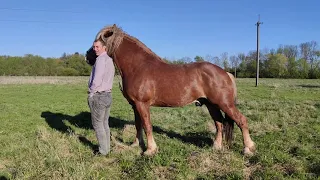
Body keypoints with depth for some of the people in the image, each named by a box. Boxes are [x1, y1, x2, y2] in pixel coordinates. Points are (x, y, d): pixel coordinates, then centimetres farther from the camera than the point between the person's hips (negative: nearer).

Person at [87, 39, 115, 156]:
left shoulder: (101, 59, -15)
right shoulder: (110, 60, 13)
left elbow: (97, 79, -22)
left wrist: (91, 93, -10)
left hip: (98, 96, -9)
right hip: (108, 95, 9)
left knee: (97, 124, 3)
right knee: (105, 123, 15)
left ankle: (103, 151, 11)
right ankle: (107, 148, 23)